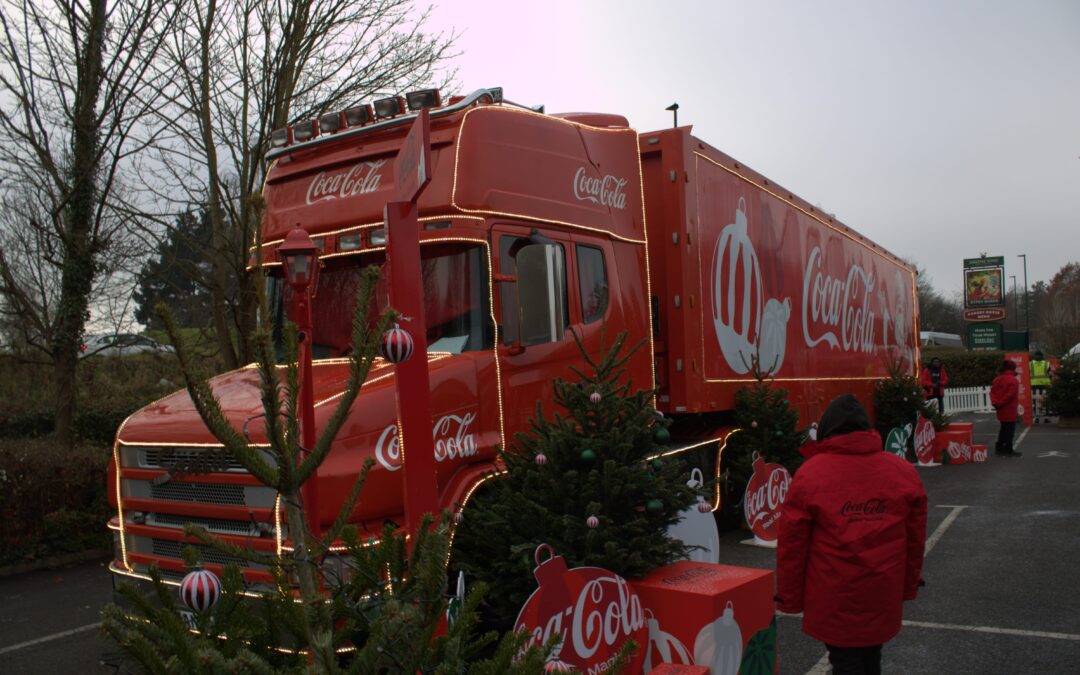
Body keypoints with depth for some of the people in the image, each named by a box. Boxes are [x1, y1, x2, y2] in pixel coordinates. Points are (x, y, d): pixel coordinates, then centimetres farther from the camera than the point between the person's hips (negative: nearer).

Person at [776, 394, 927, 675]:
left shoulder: (809, 475, -11)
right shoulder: (904, 471, 0)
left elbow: (791, 544, -9)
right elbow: (916, 538, 8)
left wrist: (789, 598, 1)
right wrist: (909, 586, 19)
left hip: (835, 600, -4)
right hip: (883, 596, 4)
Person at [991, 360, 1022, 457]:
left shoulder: (997, 379, 9)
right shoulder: (1012, 380, -15)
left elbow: (992, 391, 5)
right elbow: (1010, 394, -23)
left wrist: (995, 402, -3)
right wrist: (1000, 404, -16)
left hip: (1001, 410, 8)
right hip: (1010, 410, -8)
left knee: (1003, 429, 17)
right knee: (1010, 429, -1)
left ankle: (999, 448, 21)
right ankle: (1008, 450, 1)